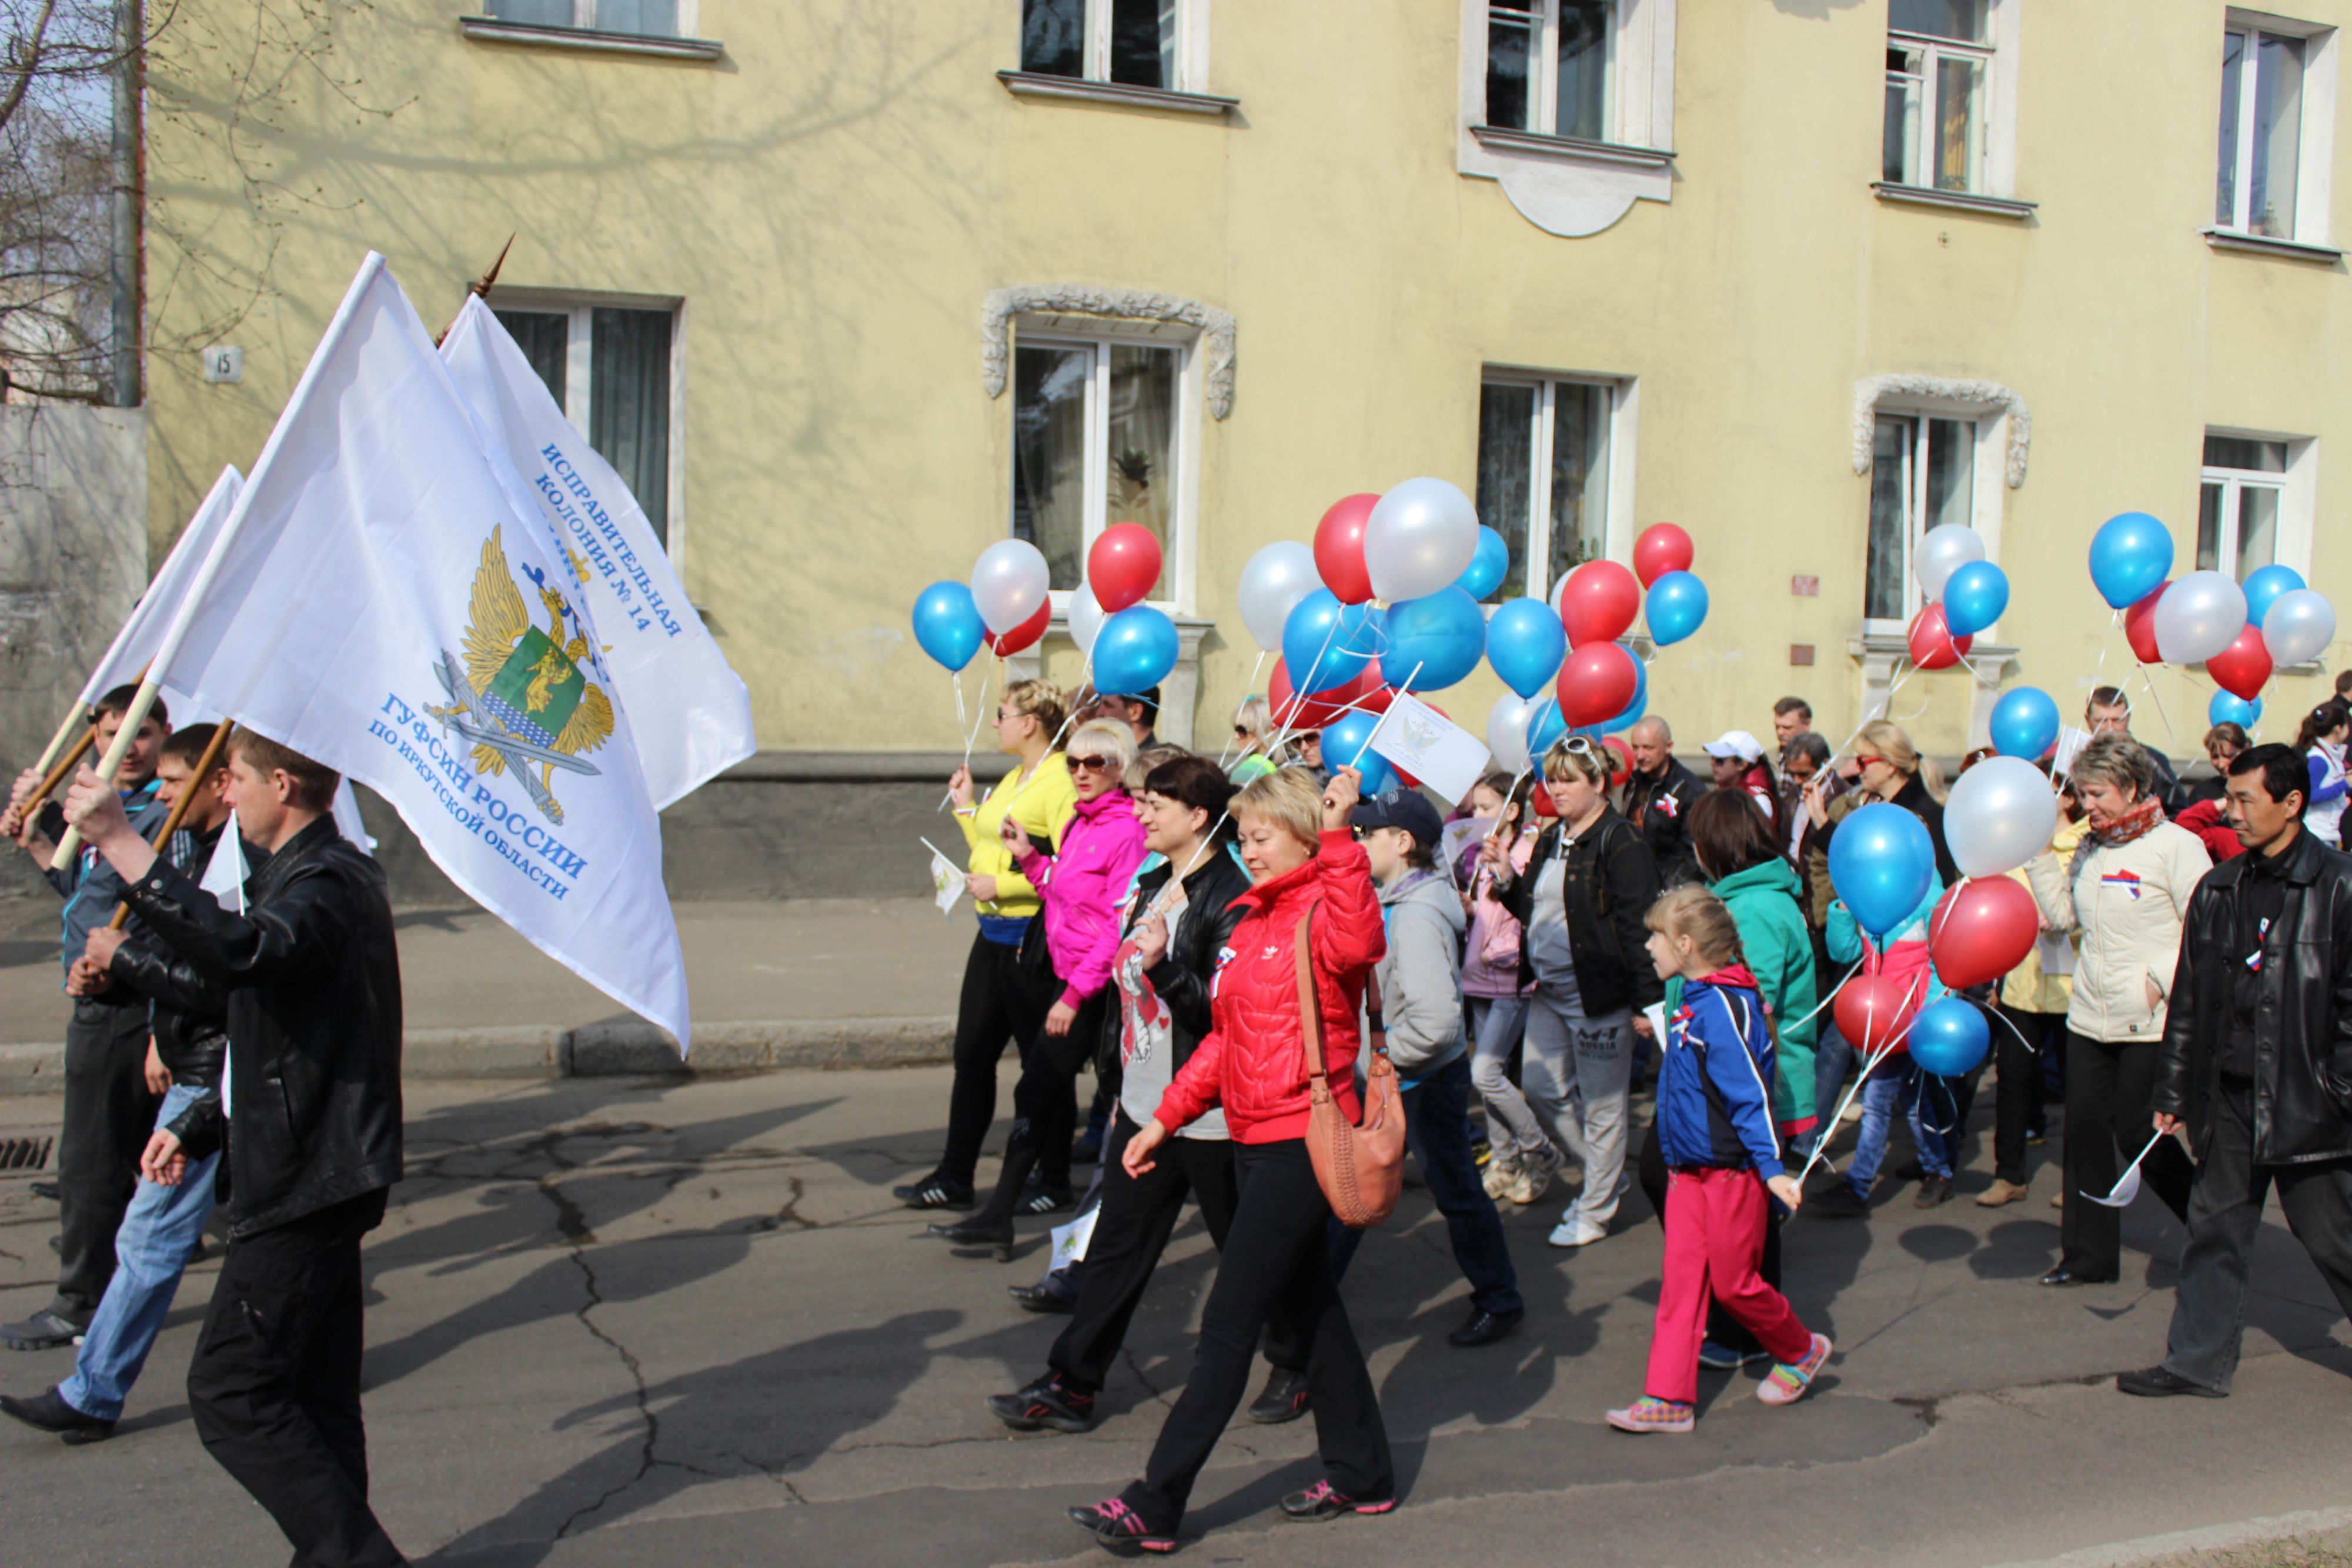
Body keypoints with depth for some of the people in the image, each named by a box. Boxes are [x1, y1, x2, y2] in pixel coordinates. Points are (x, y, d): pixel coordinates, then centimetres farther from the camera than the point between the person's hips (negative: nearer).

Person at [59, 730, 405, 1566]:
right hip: (321, 1175, 10)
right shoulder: (327, 872, 17)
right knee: (315, 1396, 14)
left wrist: (121, 842, -40)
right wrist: (199, 1129, 25)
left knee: (232, 1392, -5)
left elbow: (241, 952, -41)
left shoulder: (325, 884, -17)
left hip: (305, 1183, -10)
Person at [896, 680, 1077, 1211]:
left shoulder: (1060, 781, -16)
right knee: (972, 1056, 11)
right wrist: (966, 807, 17)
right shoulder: (1013, 779, 15)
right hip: (993, 934, 10)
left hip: (1031, 941, -9)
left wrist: (1000, 886, -21)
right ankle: (954, 1177, 18)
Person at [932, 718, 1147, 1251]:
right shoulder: (1078, 823, 10)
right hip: (1067, 972, 9)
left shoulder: (1126, 832, -18)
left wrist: (1075, 995, -21)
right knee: (1053, 1078, 20)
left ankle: (997, 1217, -6)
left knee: (1034, 1089, -10)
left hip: (1094, 986, -9)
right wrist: (1028, 857, 4)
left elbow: (1119, 928, -21)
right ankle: (1055, 1185, 37)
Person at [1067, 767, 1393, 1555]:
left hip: (1302, 1140, -9)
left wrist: (1338, 838, -36)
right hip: (1255, 1137, 9)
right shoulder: (1251, 921, 13)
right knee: (1309, 1305, 18)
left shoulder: (1324, 910, -13)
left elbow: (1357, 943, -39)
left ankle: (1156, 1505, 1)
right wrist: (1167, 1117, 14)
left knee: (1228, 1324, -5)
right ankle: (1360, 1474, 31)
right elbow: (1225, 1037, 18)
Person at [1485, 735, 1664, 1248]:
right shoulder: (1550, 840, 12)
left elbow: (1638, 927, -17)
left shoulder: (1621, 844, -15)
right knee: (1540, 1088, 14)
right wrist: (1507, 879, 2)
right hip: (1549, 992, 9)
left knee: (1602, 1105, 4)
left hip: (1599, 994, -9)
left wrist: (1647, 999, -19)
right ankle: (1605, 1174, 33)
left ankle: (1594, 1211, 19)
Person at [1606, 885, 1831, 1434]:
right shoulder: (1691, 999, 6)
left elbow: (1750, 1094, -24)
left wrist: (1771, 1167, -26)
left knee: (1733, 1283, 6)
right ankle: (1669, 1398, 10)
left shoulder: (1722, 1007, -22)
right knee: (1680, 1280, 7)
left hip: (1730, 1170, -9)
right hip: (1688, 1168, 9)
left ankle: (1802, 1351, 31)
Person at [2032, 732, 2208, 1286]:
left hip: (2150, 1025, -6)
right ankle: (2089, 1257, 18)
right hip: (2090, 1018, 6)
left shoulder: (2175, 846, -9)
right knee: (2085, 1133, 7)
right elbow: (2065, 912, 10)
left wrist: (2161, 980, -17)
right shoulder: (2090, 848, 11)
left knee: (2138, 1135, -1)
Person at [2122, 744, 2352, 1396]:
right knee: (2216, 1226, 11)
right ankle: (2199, 1360, 19)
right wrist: (2173, 1091, 12)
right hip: (2228, 1093, 5)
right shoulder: (2218, 890, 8)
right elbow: (2189, 996, 12)